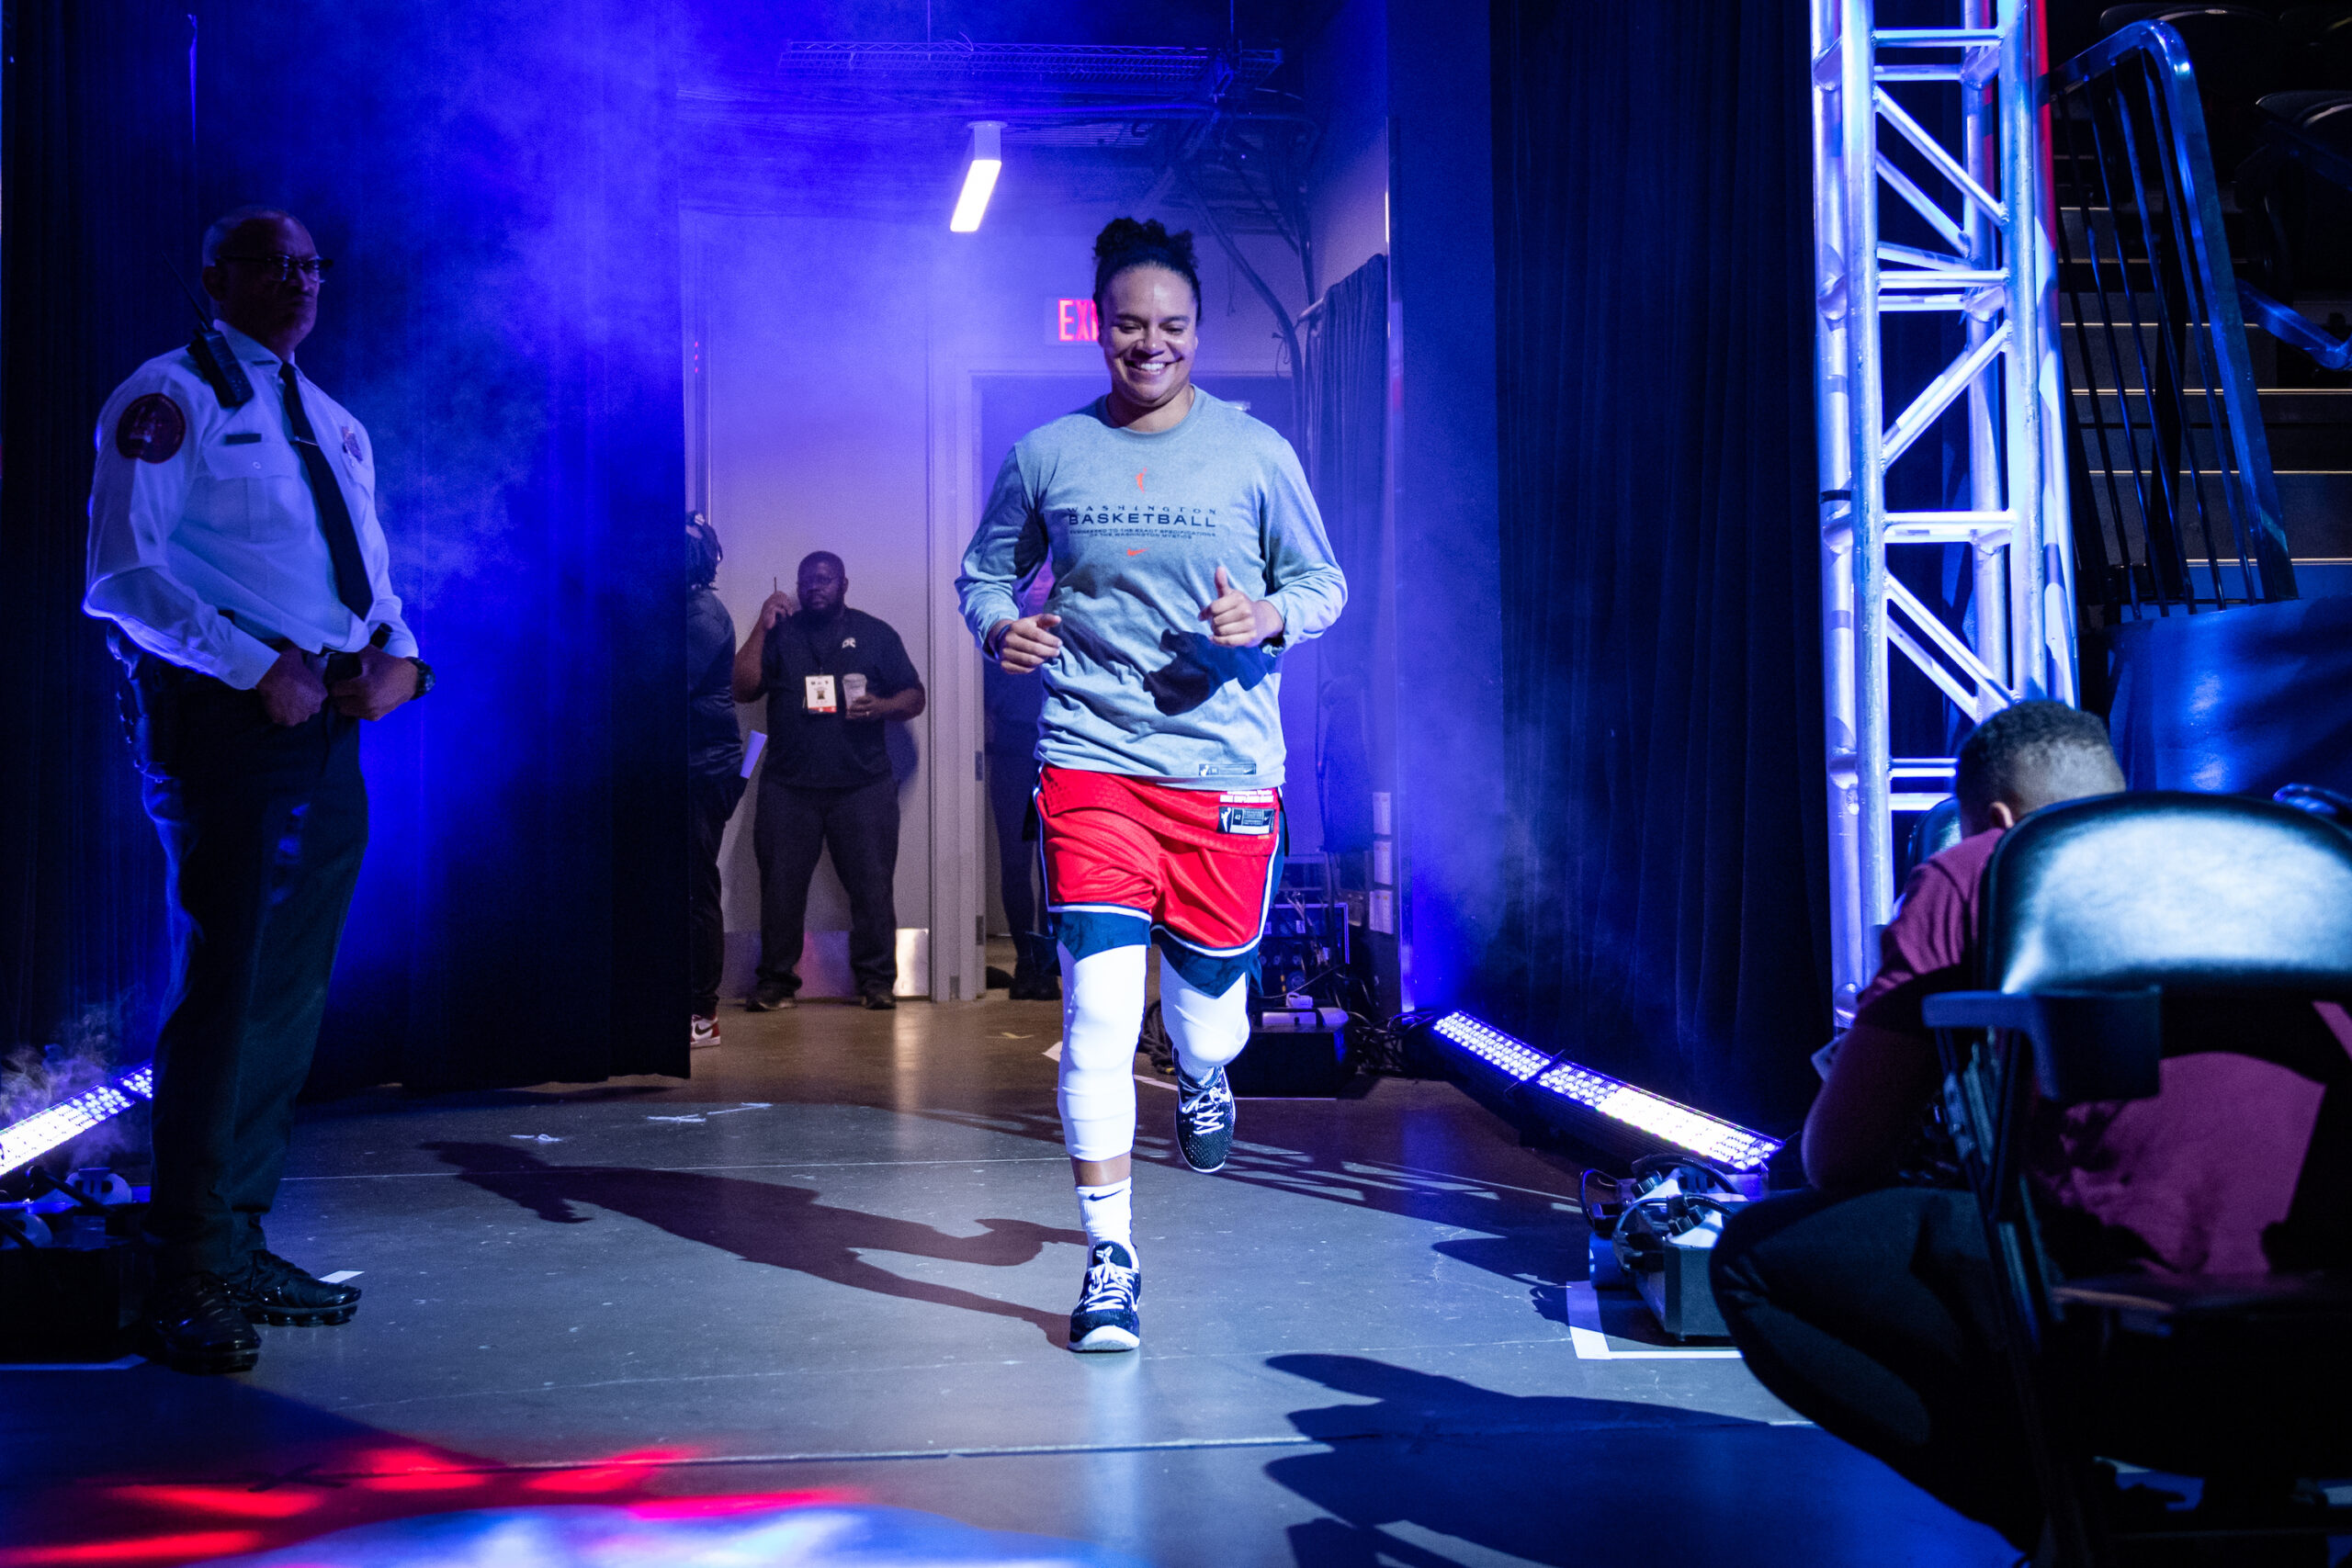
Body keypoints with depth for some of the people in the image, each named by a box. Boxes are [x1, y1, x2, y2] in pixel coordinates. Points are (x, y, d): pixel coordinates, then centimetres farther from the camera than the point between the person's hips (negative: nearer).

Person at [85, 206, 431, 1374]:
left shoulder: (336, 426, 21)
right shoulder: (168, 400, -3)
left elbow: (372, 571, 22)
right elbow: (124, 575, -12)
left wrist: (396, 653, 0)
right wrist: (257, 667, -19)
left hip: (328, 725, 8)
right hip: (225, 721, -8)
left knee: (293, 995, 11)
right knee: (224, 990, -8)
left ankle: (241, 1245, 22)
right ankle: (187, 1279, 0)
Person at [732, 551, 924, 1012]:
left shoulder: (875, 634, 12)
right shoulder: (780, 632, 14)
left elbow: (915, 697, 10)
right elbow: (743, 689, 3)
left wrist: (882, 706, -11)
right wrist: (762, 627, -2)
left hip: (862, 785, -1)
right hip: (788, 787, 1)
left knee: (871, 883, -4)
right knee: (781, 884, 0)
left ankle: (876, 977, 4)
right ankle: (776, 978, 9)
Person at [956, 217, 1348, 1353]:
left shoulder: (1256, 452, 3)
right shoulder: (1045, 455, 5)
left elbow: (1321, 579, 10)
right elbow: (985, 568, 17)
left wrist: (1271, 618, -12)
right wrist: (999, 626, -5)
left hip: (1226, 761, 1)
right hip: (1091, 758, 0)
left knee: (1207, 998, 10)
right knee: (1098, 1010, -11)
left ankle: (1202, 1076, 51)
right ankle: (1110, 1257, 1)